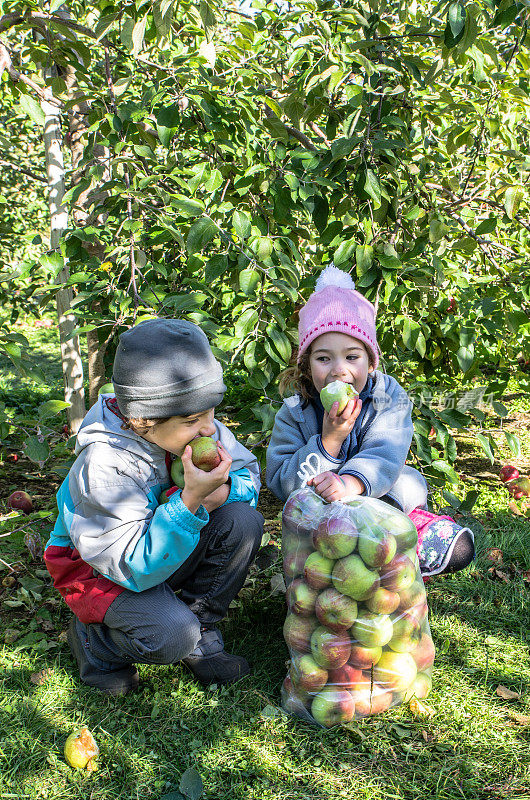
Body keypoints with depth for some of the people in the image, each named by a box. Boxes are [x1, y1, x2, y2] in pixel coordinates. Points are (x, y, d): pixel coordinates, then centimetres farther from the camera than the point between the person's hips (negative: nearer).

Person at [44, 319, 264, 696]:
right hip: (99, 568, -6)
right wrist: (190, 499, -45)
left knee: (243, 521, -18)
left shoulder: (200, 431, -16)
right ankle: (92, 636, 3)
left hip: (165, 547, 6)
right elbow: (137, 569, -34)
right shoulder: (104, 466, -34)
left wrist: (224, 489, -26)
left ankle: (200, 634, 1)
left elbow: (248, 473, -1)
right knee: (172, 635, -31)